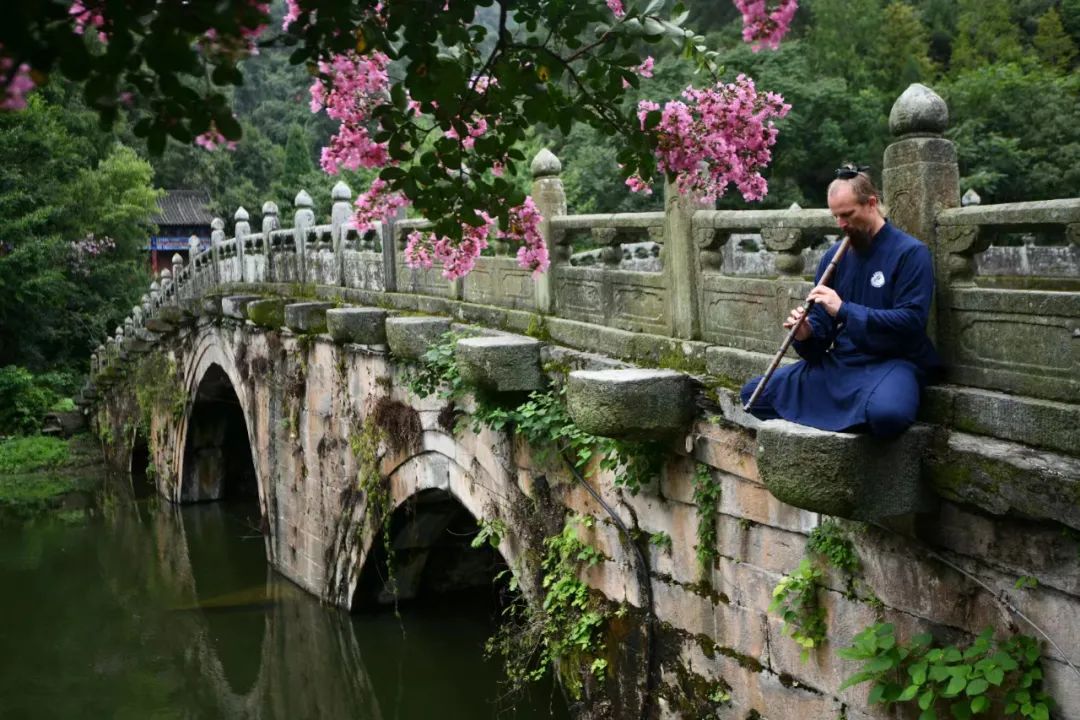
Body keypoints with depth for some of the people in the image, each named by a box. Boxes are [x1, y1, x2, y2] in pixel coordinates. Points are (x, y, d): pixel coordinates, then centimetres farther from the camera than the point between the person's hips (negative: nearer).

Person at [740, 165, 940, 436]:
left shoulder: (910, 252, -7)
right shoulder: (834, 256, 10)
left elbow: (911, 321, -18)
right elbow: (821, 324, 12)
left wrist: (844, 310, -22)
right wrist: (807, 334, -13)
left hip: (892, 362, -5)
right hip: (838, 363, 5)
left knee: (886, 413, -40)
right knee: (754, 393, -3)